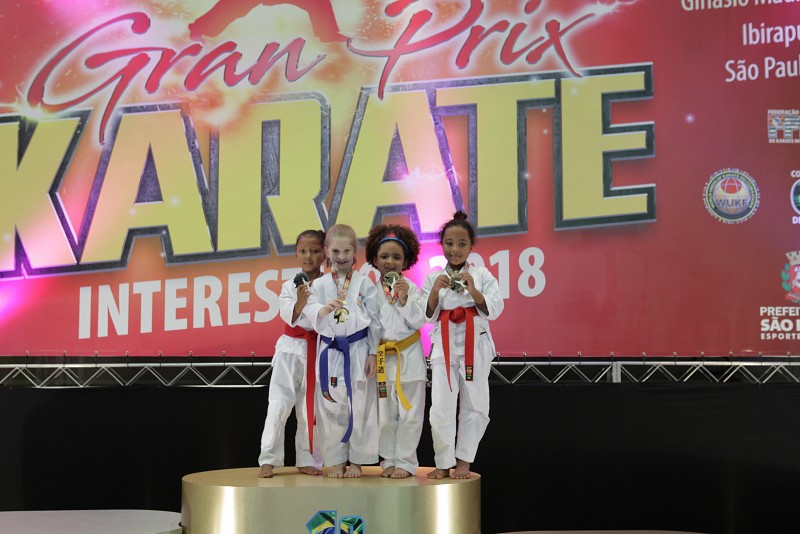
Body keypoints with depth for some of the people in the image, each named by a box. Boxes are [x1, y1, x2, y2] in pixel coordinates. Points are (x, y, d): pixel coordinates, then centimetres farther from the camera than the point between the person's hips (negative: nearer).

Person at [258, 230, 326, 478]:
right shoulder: (290, 286, 4)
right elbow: (289, 317, -9)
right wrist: (300, 303, -26)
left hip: (319, 352, 0)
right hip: (292, 349, 0)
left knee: (311, 408, 6)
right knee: (279, 405, -6)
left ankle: (307, 460, 18)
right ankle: (268, 460, 1)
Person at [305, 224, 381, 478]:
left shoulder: (365, 283, 2)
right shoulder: (320, 285, 5)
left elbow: (374, 320, 2)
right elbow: (309, 310, -10)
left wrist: (372, 354, -1)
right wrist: (323, 310, -33)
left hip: (358, 351, -1)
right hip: (330, 352, 1)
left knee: (359, 407, 3)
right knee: (331, 408, 5)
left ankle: (356, 461, 15)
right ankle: (335, 460, 17)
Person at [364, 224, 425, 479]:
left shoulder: (411, 288, -2)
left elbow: (419, 321, -7)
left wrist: (405, 299, -17)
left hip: (409, 357, -1)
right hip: (381, 357, 1)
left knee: (409, 413, 2)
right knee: (385, 415, 9)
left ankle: (405, 461, 11)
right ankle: (389, 460, 19)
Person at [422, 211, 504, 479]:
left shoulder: (482, 275, 3)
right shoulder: (434, 278, 7)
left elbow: (494, 310, -5)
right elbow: (428, 317, 3)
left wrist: (473, 290, -20)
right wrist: (434, 292, -14)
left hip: (475, 346, 0)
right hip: (444, 346, 1)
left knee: (474, 405, 3)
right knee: (441, 405, -4)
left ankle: (463, 461, 15)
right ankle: (444, 463, 7)